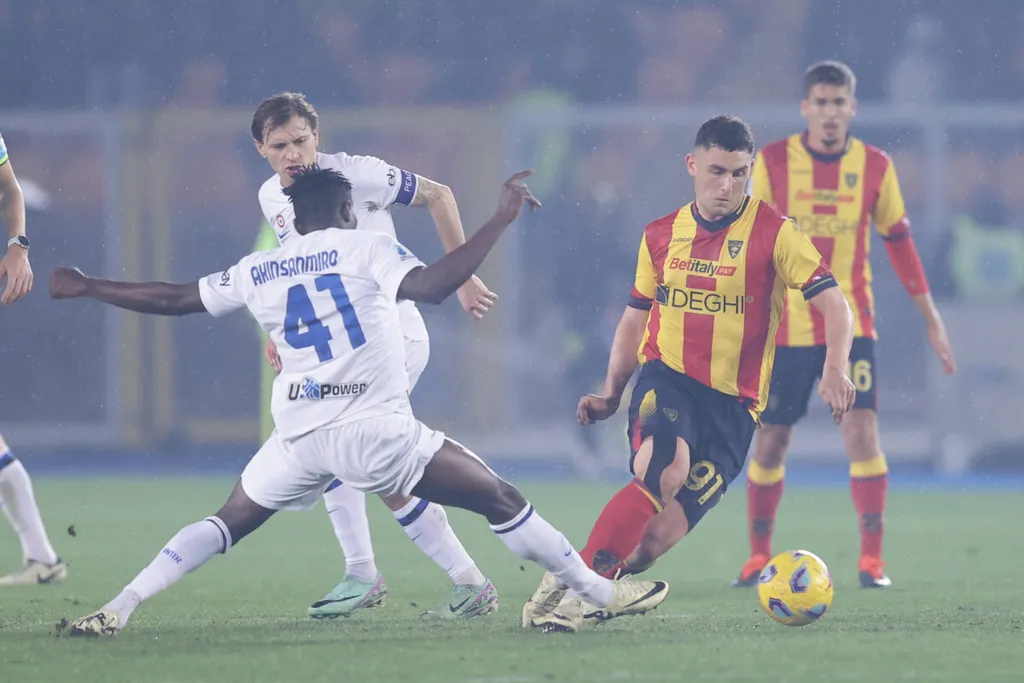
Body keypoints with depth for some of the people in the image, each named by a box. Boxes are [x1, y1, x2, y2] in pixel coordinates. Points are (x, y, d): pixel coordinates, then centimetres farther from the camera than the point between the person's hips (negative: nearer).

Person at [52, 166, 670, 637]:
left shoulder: (255, 272, 16)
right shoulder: (365, 249, 3)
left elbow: (171, 300, 23)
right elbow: (432, 286, -15)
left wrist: (85, 288, 36)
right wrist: (501, 221, -11)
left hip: (299, 438, 4)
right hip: (375, 429, -4)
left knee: (228, 524, 22)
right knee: (501, 500, 4)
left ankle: (117, 609, 8)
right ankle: (603, 593, 4)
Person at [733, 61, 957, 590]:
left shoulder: (875, 167, 1)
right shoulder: (772, 162, -3)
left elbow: (899, 242, 9)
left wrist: (932, 320, 8)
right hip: (785, 325, 0)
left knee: (862, 433, -14)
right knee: (770, 444, 4)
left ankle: (871, 559, -7)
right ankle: (758, 556, 20)